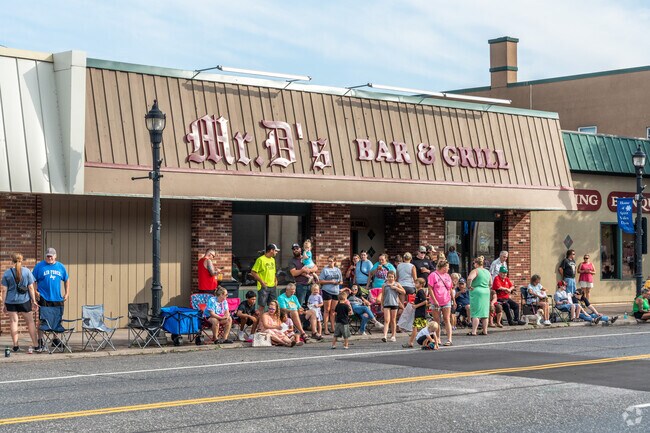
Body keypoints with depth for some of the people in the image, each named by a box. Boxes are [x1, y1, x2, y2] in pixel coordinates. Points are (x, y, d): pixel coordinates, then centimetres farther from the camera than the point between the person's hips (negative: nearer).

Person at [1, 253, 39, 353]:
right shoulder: (27, 271, -3)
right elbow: (31, 288, -3)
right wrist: (33, 301, 5)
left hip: (10, 301, 0)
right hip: (24, 300, 0)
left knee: (13, 321, 8)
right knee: (30, 321, 9)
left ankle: (15, 345, 9)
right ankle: (35, 344, 8)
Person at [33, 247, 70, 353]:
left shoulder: (60, 267, 9)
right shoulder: (39, 266, 0)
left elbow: (66, 280, 17)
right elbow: (33, 281, 0)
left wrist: (67, 293, 9)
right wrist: (35, 292, -12)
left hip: (57, 298, 4)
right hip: (43, 298, -4)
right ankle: (40, 343, -4)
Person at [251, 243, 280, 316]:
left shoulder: (272, 260, 15)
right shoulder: (261, 259, -10)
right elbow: (253, 272, -12)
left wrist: (275, 280, 9)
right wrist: (261, 281, -15)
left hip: (272, 286, 7)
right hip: (264, 287, -7)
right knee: (262, 306, -6)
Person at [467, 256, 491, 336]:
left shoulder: (475, 271, -9)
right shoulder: (487, 272, 13)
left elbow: (469, 278, -27)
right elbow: (490, 283, 22)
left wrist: (469, 286, -14)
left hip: (476, 292, -6)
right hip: (486, 292, 6)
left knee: (476, 313, -5)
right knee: (485, 312, 12)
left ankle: (474, 331, -7)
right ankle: (485, 330, 14)